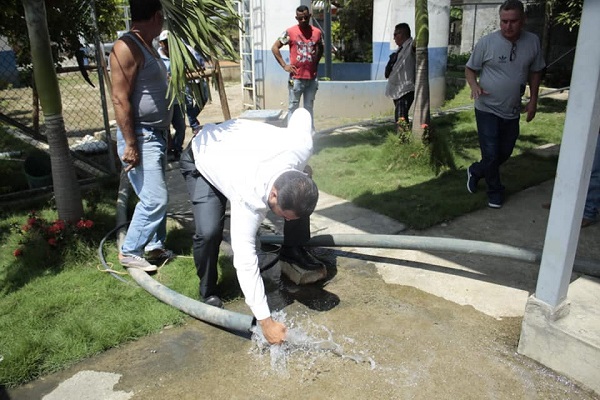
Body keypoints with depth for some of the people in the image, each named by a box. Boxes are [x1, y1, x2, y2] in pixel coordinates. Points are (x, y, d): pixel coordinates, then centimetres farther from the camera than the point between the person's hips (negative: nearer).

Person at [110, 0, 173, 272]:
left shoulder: (148, 47, 14)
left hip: (157, 135, 10)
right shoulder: (127, 47, -16)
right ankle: (129, 252, 7)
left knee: (157, 197, 14)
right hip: (140, 137, -10)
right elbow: (120, 99, -21)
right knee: (154, 199, -9)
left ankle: (154, 246, 26)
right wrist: (130, 144, -23)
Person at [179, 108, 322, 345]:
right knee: (209, 231, -24)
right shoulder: (249, 198, -44)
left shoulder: (301, 147, -32)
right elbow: (245, 261, -39)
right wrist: (265, 321, -34)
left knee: (298, 206, -3)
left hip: (240, 144, 5)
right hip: (201, 158, -5)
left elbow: (301, 114, -10)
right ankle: (208, 293, 4)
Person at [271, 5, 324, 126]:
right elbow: (274, 47, -1)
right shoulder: (290, 32, -5)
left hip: (312, 78, 3)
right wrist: (284, 65, -6)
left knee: (309, 108, 11)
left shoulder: (317, 32, 6)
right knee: (293, 107, 2)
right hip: (296, 78, -3)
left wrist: (316, 63, 9)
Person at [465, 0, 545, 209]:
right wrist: (474, 85, -21)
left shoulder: (533, 42, -1)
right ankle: (495, 191, 19)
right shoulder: (486, 42, -11)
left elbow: (535, 72, 12)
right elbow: (469, 69, -1)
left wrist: (533, 100, 6)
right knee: (491, 154, -4)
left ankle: (475, 171, 40)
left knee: (504, 153, 14)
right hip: (487, 109, -4)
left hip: (512, 112, 4)